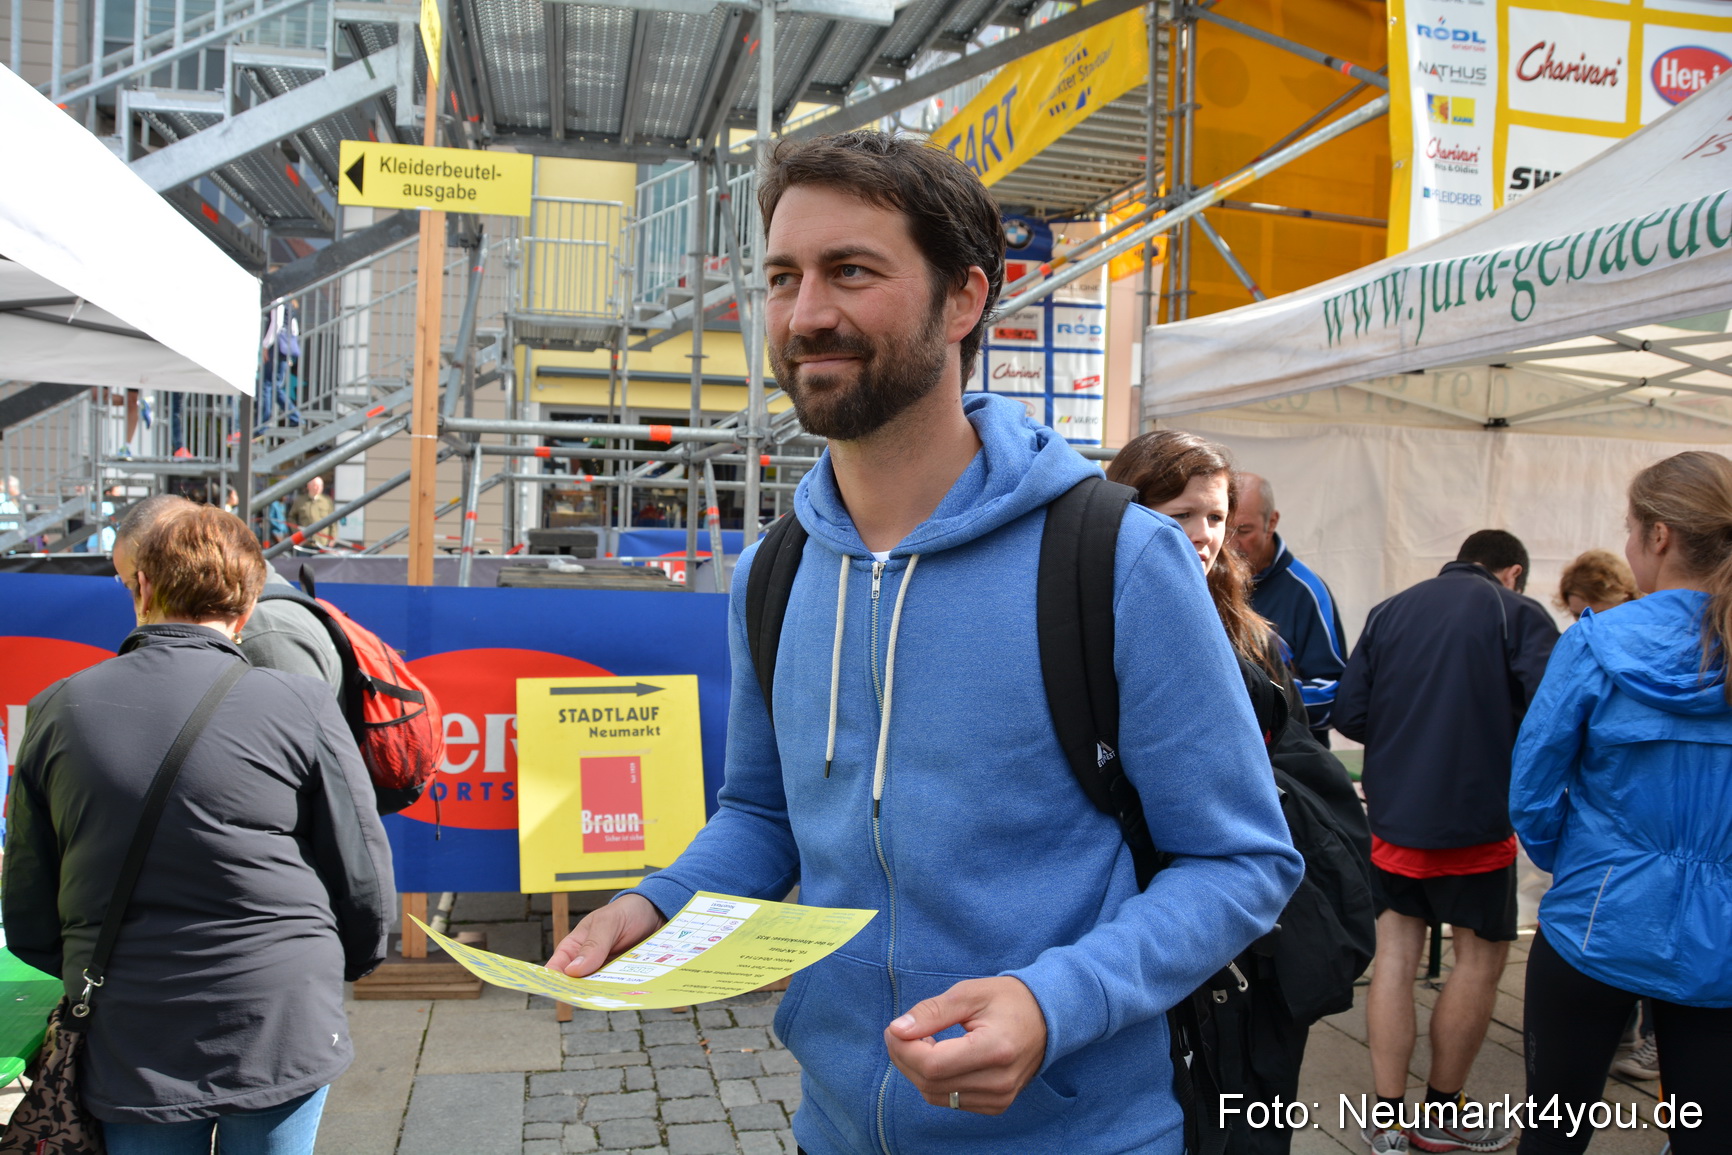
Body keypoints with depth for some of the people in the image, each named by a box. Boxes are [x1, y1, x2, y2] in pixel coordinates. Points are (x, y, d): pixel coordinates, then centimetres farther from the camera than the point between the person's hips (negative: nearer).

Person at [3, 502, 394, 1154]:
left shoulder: (58, 711, -2)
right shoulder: (300, 706, -10)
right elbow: (365, 889, -5)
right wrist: (342, 966, 15)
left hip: (126, 1047, 2)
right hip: (281, 1028, -2)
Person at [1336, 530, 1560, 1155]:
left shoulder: (1388, 611, 7)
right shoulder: (1518, 613, -4)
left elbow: (1348, 712, 2)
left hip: (1393, 814, 4)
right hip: (1476, 816, -4)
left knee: (1395, 952, 10)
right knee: (1481, 957, 12)